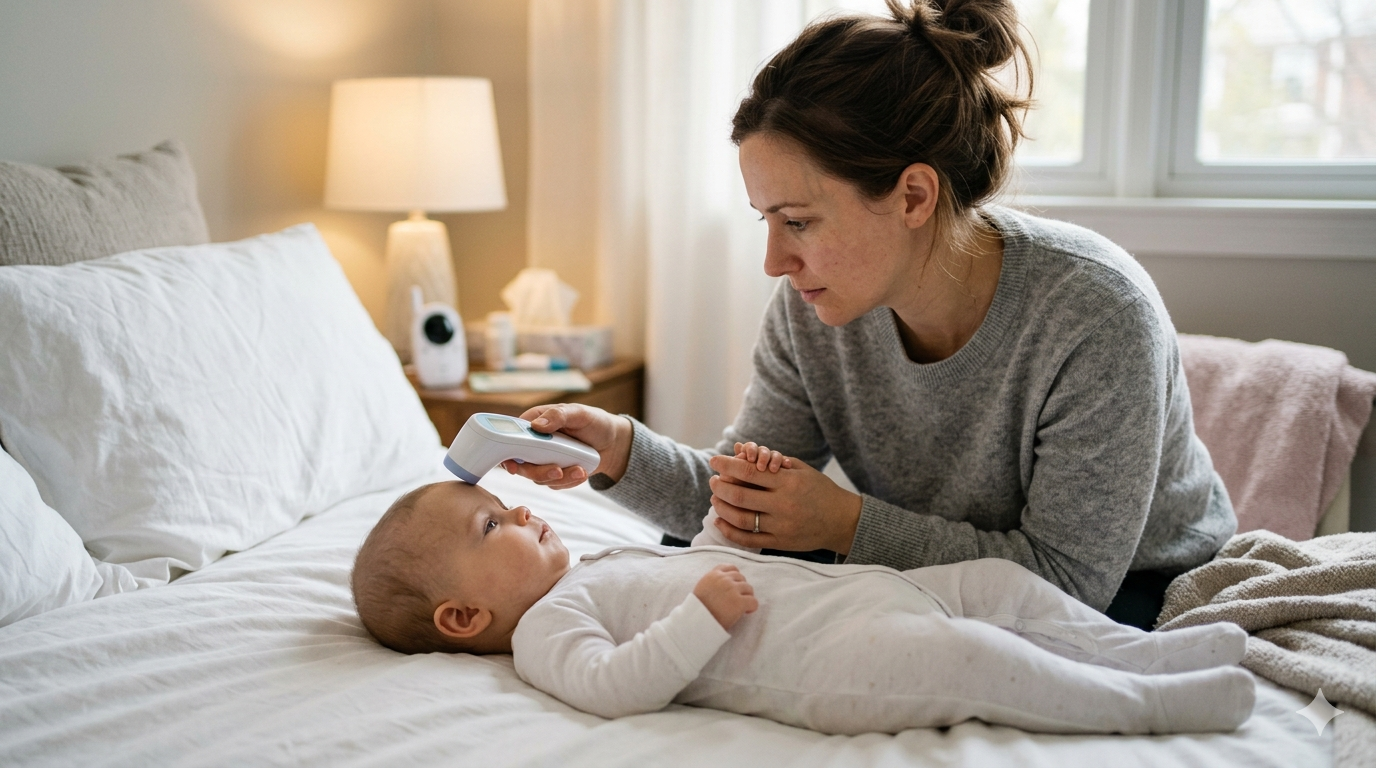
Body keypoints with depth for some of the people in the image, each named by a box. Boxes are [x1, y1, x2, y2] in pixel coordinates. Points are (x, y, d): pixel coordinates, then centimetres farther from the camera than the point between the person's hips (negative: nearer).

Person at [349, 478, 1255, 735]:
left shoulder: (591, 572, 26)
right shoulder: (546, 623, -4)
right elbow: (612, 685, -22)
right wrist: (704, 614, -24)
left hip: (844, 587, 11)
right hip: (820, 661, -11)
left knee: (999, 580, 6)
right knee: (962, 657, -28)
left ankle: (1153, 649, 11)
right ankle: (1154, 703, -15)